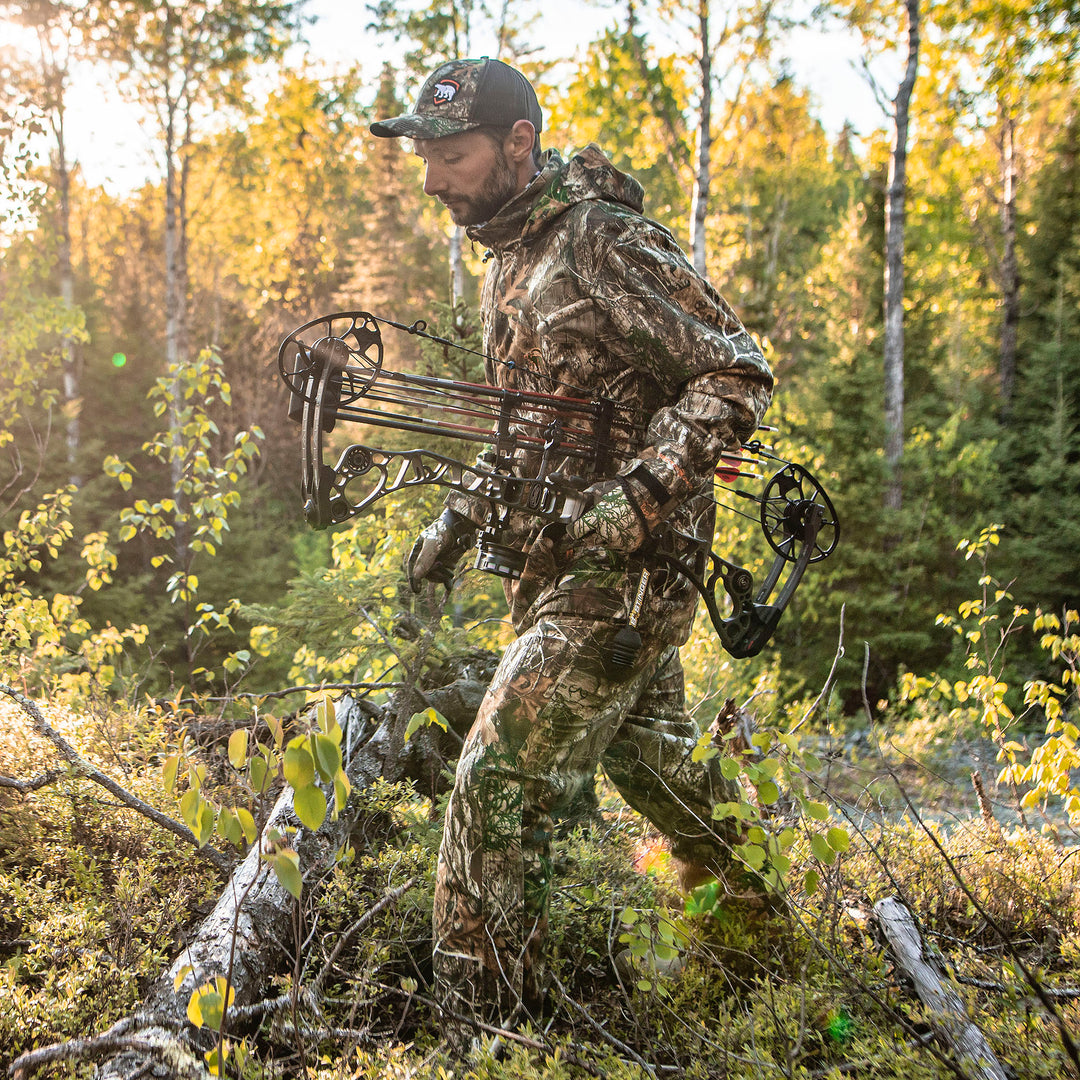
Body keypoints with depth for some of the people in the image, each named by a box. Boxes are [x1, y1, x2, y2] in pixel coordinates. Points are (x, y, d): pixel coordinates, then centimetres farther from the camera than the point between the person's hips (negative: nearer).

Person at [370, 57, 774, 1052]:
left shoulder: (605, 240, -15)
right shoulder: (509, 261, 14)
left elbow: (736, 377, -17)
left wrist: (633, 500, -26)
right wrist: (462, 517, 13)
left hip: (620, 569, -10)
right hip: (562, 562, 10)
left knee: (497, 790, -11)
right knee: (646, 753, 25)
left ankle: (485, 1038, 2)